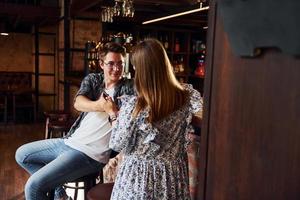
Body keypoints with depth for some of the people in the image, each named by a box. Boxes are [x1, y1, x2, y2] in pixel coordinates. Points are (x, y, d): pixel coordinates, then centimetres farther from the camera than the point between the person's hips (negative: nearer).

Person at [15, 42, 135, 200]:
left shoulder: (128, 88, -6)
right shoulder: (92, 79, 6)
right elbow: (78, 103, -12)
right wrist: (98, 105, -33)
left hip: (90, 154, -7)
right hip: (70, 141, 7)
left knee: (33, 186, -15)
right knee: (22, 154, 17)